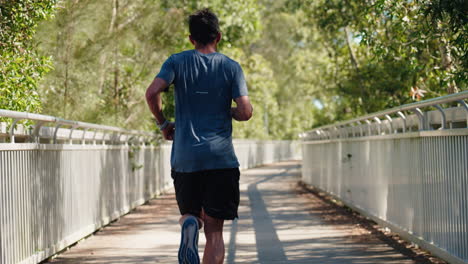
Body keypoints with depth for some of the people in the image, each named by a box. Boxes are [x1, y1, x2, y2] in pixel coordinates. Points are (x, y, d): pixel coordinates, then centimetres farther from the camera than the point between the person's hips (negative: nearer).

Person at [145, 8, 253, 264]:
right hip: (221, 157, -1)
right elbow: (245, 112, -7)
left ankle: (189, 224, -17)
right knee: (214, 231, 3)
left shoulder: (177, 62, 4)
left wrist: (163, 124, 4)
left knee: (190, 212, 19)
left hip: (184, 157, 1)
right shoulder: (231, 67, 3)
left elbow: (152, 92, -11)